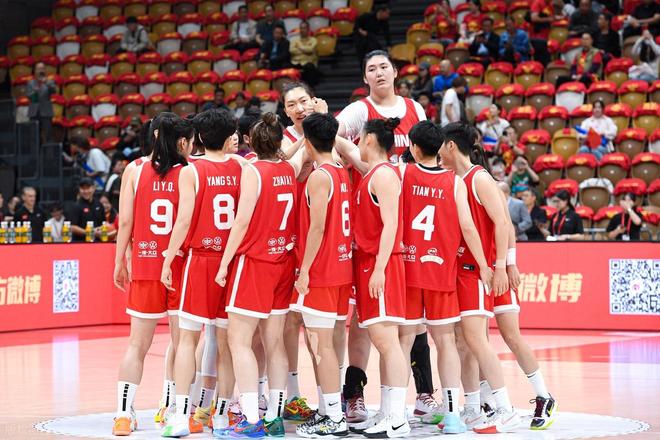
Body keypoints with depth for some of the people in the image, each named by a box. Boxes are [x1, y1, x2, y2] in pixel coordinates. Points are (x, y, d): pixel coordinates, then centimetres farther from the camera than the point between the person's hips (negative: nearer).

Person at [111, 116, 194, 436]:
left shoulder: (136, 170, 0)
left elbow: (125, 222, -1)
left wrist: (119, 263, 8)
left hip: (144, 265, 2)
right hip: (181, 265, -2)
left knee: (137, 344, 8)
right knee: (182, 344, 6)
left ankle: (124, 413, 3)